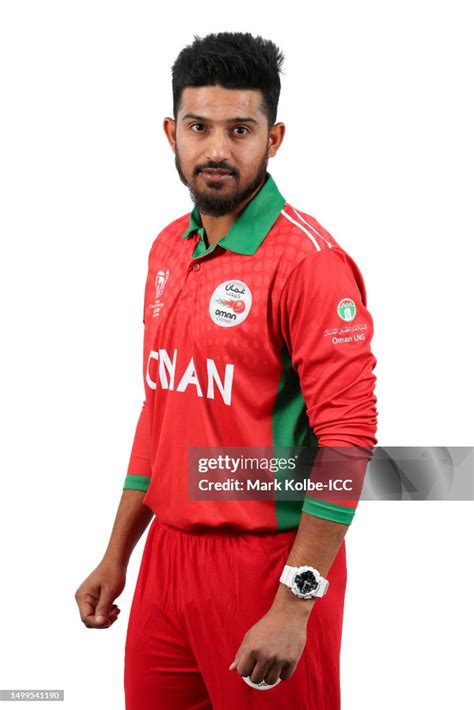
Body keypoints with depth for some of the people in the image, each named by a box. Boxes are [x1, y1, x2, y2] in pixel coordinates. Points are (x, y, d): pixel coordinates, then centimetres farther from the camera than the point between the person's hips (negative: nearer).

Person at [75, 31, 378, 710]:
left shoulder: (308, 260, -15)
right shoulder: (169, 249, 9)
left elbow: (349, 436, -19)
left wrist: (295, 606, -21)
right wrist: (117, 556, 17)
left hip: (267, 561, -7)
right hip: (168, 553, 7)